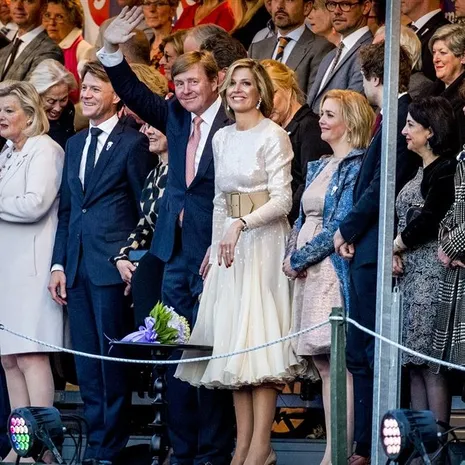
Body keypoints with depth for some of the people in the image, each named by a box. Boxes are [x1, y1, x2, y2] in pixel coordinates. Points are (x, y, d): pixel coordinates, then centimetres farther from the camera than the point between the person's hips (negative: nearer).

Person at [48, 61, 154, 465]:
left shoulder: (133, 143, -4)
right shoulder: (75, 145, 17)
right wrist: (59, 264, 10)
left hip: (112, 265, -7)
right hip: (77, 266, 7)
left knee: (112, 359, -3)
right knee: (86, 363, 9)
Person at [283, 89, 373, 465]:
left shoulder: (356, 166, -7)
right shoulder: (319, 167, 19)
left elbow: (341, 225, -13)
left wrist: (299, 259, -10)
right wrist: (291, 256, 1)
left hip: (334, 267, -9)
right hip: (308, 270, 9)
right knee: (323, 363, 7)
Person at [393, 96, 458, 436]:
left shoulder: (445, 170, -11)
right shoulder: (423, 170, 18)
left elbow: (428, 221, -17)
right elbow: (405, 218, 20)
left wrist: (395, 245, -3)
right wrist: (396, 254, 2)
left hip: (432, 274, -10)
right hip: (411, 273, 10)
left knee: (431, 362, -10)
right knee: (415, 363, 9)